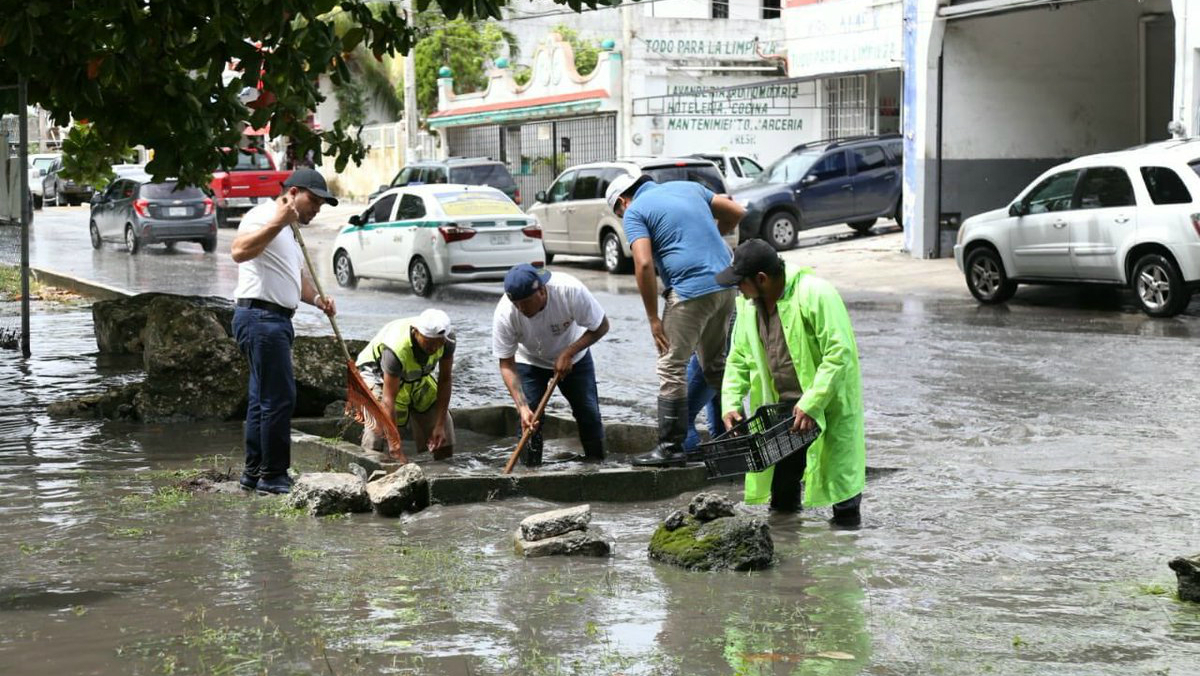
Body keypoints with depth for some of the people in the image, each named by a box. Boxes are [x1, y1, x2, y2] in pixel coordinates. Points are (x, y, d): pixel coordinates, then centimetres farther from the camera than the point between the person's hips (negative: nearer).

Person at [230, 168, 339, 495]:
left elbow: (299, 277, 30)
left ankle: (254, 474, 18)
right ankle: (273, 476, -6)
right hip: (261, 316, -11)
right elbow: (239, 251, -28)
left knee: (264, 399, 13)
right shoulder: (263, 216, -9)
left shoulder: (290, 232, 23)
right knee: (279, 397, -10)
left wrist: (317, 298, 10)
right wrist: (277, 223, -36)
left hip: (277, 320, 11)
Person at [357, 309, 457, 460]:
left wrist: (440, 426, -19)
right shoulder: (396, 348, -43)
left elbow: (445, 380, -16)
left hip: (416, 376, 5)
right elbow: (388, 399, -41)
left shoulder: (446, 339, -27)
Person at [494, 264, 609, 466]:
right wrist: (522, 407, -35)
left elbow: (601, 326, -21)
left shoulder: (570, 290, -37)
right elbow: (506, 364, -25)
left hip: (574, 355, 1)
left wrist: (568, 353, -30)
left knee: (589, 412, -3)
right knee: (530, 418, -13)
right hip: (529, 361, 0)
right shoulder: (504, 313, -34)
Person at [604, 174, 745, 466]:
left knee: (672, 368, 1)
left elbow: (644, 264, -14)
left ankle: (671, 447, 2)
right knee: (716, 363, 21)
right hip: (725, 285, 7)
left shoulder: (634, 212, 0)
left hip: (691, 290, -7)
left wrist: (653, 318, -9)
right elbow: (736, 212, 20)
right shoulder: (687, 187, 19)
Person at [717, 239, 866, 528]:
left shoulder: (815, 294, -22)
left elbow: (839, 353, -25)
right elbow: (739, 358, 11)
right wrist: (730, 403, -3)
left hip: (827, 402, -6)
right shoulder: (748, 303, 1)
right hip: (779, 405, 7)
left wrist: (811, 404, -28)